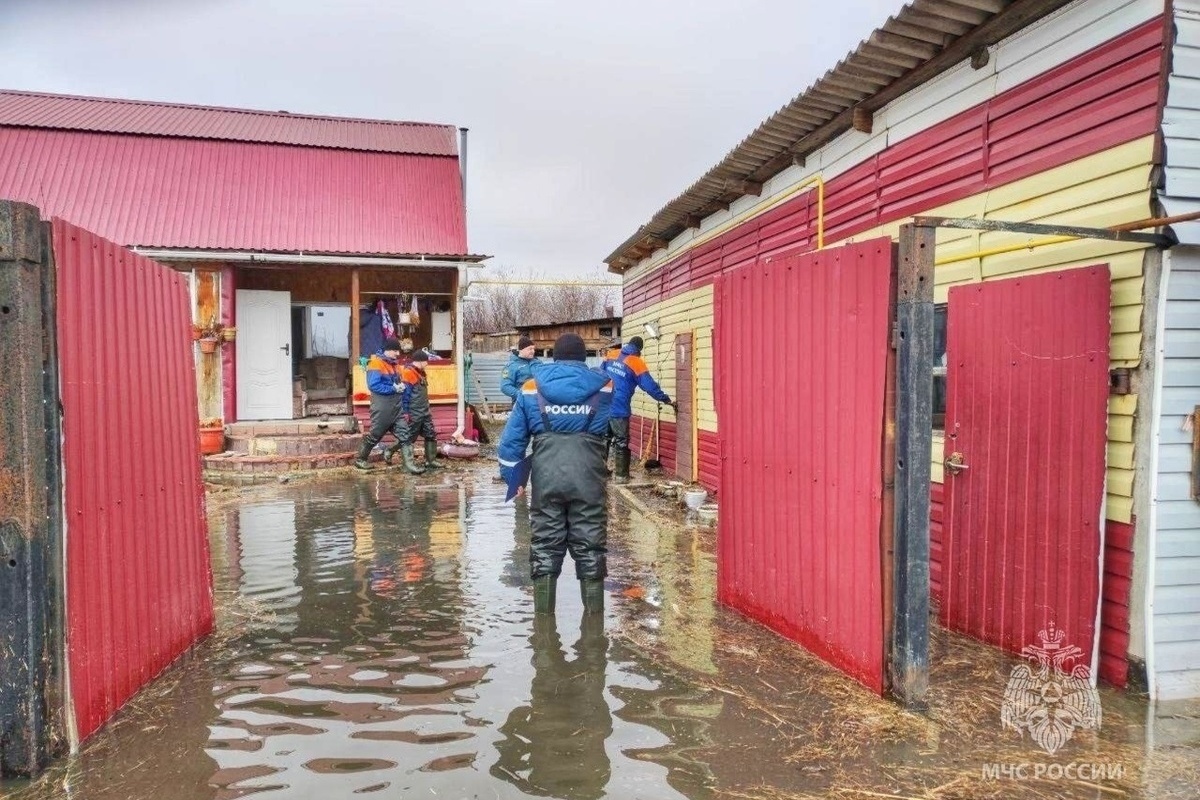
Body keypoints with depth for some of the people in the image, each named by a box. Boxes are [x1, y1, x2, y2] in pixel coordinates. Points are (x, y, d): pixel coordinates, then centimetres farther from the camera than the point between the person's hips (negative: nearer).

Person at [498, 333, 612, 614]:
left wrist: (511, 477, 14)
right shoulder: (604, 387, 5)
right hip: (588, 481, 0)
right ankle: (594, 613, 15)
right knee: (590, 547, 9)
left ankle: (543, 614, 17)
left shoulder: (532, 388, 7)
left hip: (546, 481, 1)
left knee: (544, 547, 11)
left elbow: (513, 437, 8)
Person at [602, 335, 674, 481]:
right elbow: (650, 386, -7)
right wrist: (667, 400, 1)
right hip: (619, 409, -5)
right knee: (621, 442, 5)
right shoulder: (636, 363, -7)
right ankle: (621, 475, 8)